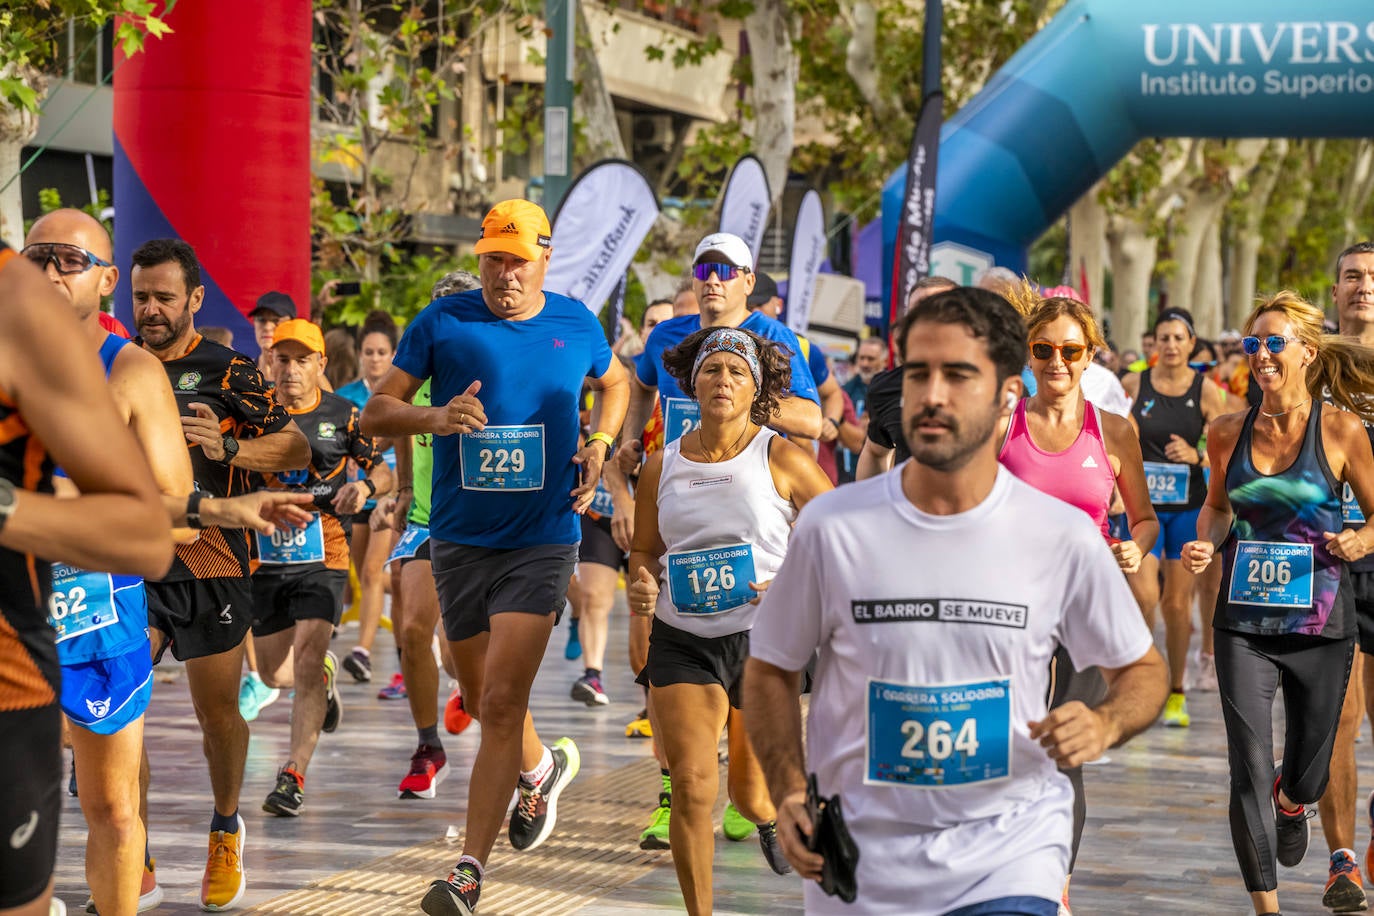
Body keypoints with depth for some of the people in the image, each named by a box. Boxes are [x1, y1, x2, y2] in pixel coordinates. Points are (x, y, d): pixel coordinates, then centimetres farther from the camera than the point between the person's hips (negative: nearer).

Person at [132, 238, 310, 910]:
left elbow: (296, 450, -5)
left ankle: (225, 833, 32)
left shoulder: (225, 370, 0)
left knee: (218, 714, 6)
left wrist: (228, 447, -21)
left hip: (211, 565, -2)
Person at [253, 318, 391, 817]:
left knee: (306, 661, -16)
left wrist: (365, 485, -14)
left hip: (322, 557, -3)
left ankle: (293, 775, -13)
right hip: (264, 559, 3)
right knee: (274, 673, 12)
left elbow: (384, 471, 8)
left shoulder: (342, 415, 0)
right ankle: (324, 673, 47)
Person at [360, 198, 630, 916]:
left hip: (541, 541, -2)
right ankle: (541, 767, 48)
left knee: (502, 704, -13)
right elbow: (374, 414, -2)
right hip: (459, 540, 2)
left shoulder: (576, 325, 3)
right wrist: (434, 417, -22)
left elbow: (615, 382, 25)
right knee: (480, 701, 15)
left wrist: (600, 443, 6)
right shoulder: (444, 321, -2)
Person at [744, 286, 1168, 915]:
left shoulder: (1064, 537, -3)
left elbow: (1142, 670, 10)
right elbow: (769, 673, 8)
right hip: (862, 862, 1)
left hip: (1009, 855, -1)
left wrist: (1103, 724, -12)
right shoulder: (831, 527, -4)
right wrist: (789, 794, -7)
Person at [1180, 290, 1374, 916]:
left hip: (1320, 624, -1)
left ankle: (1290, 803, 51)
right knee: (1249, 770, -6)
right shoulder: (1228, 432, 0)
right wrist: (1207, 542, -3)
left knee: (1306, 779, 13)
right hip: (1244, 623, 1)